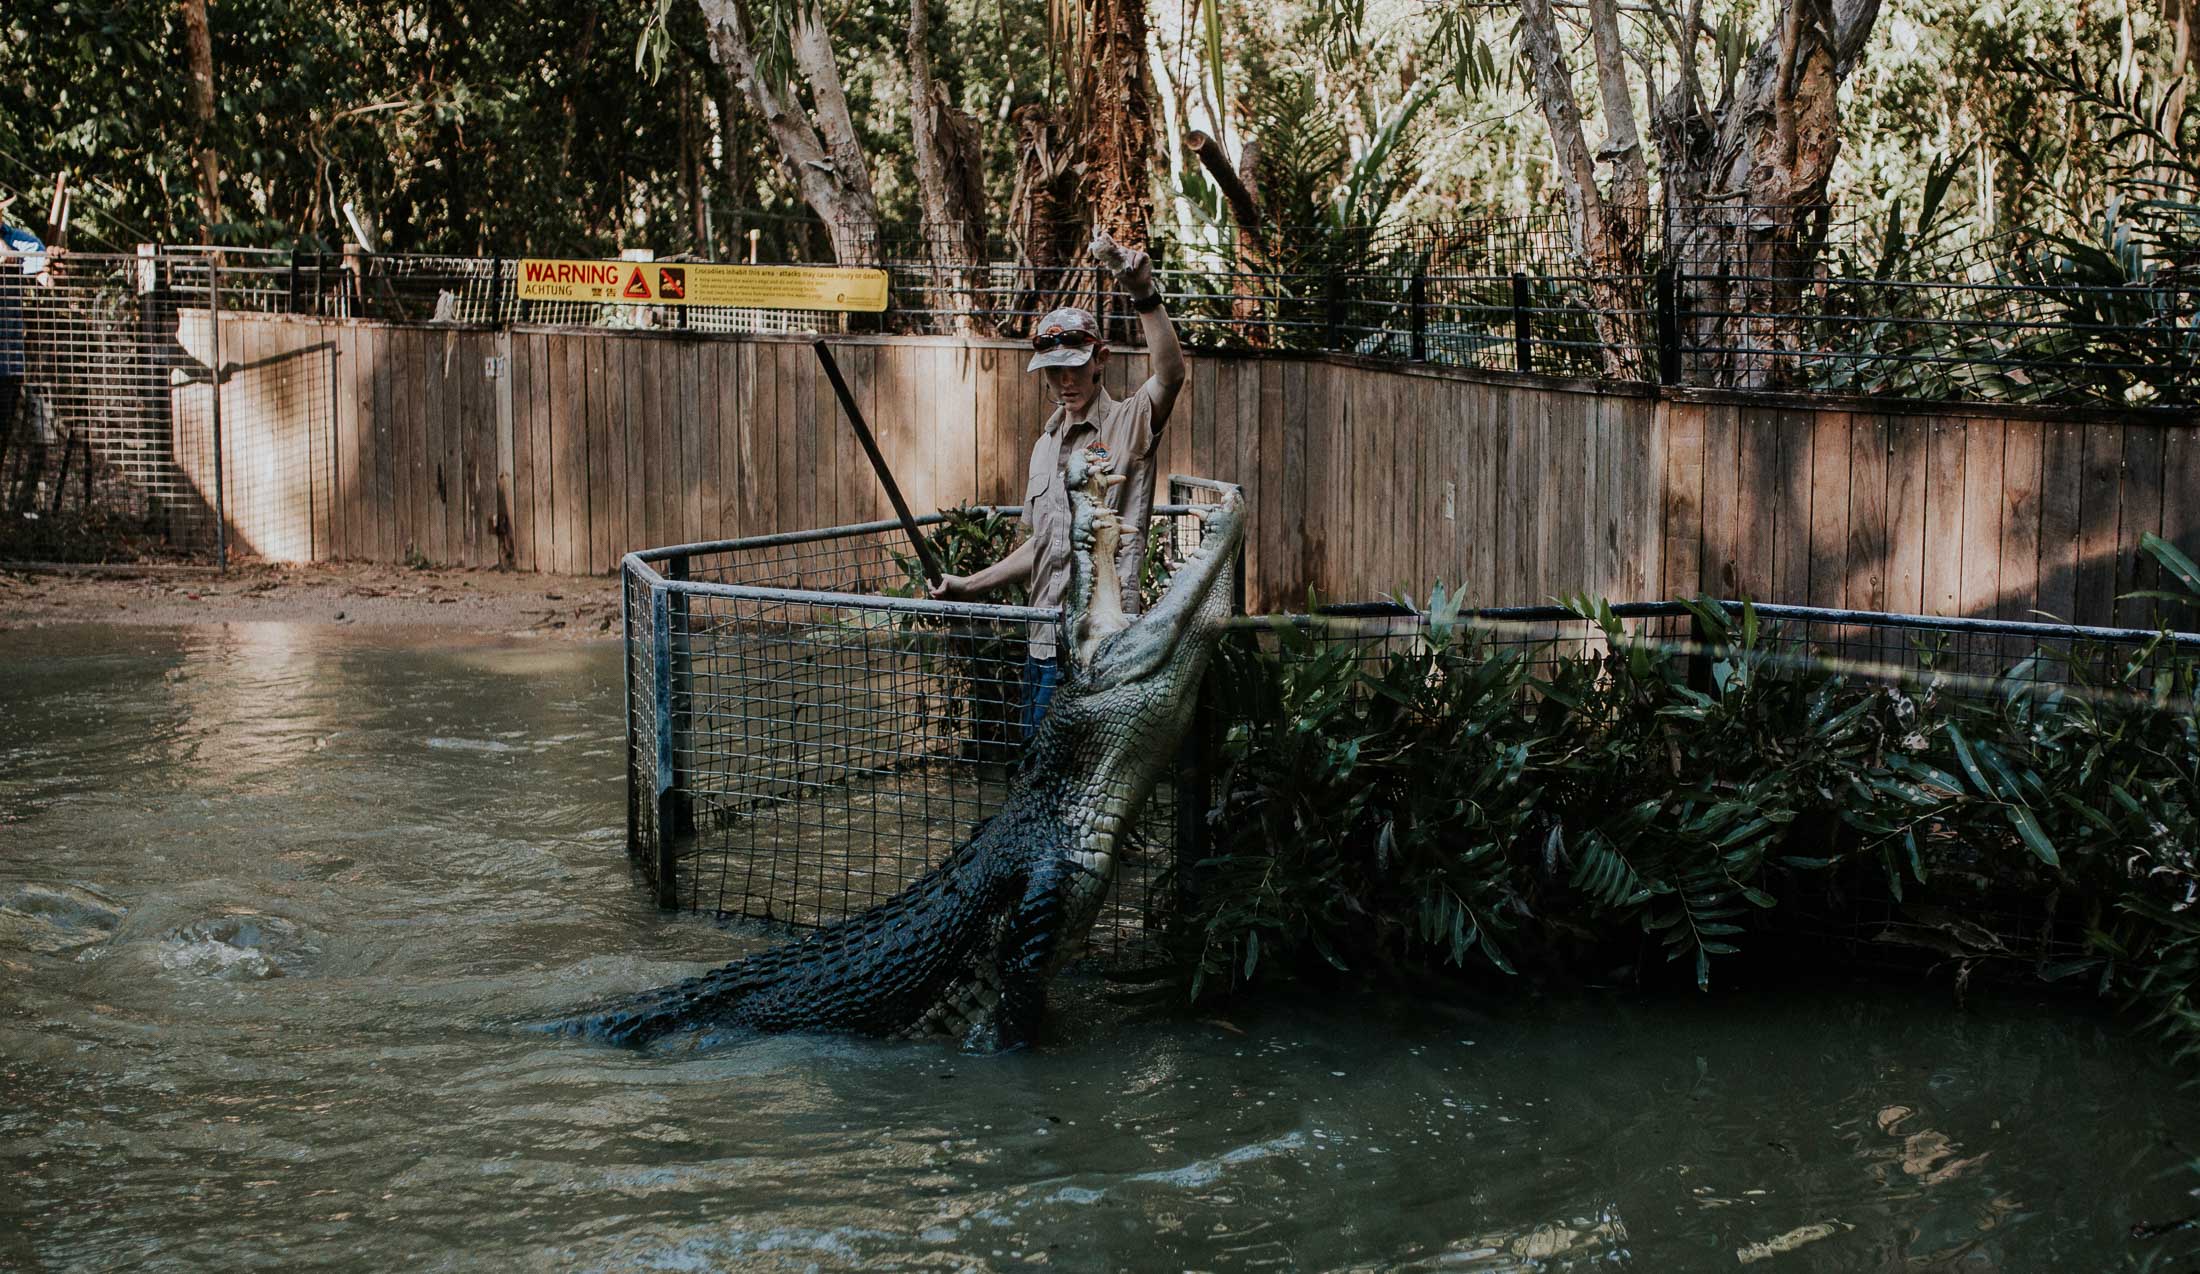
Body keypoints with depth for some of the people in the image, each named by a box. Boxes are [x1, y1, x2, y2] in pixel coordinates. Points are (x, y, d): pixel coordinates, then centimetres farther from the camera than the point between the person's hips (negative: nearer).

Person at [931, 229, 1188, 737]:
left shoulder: (1129, 423, -3)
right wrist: (971, 586, 23)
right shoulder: (1046, 446, 20)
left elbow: (1171, 375, -25)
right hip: (1047, 640, 8)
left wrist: (1144, 296, -36)